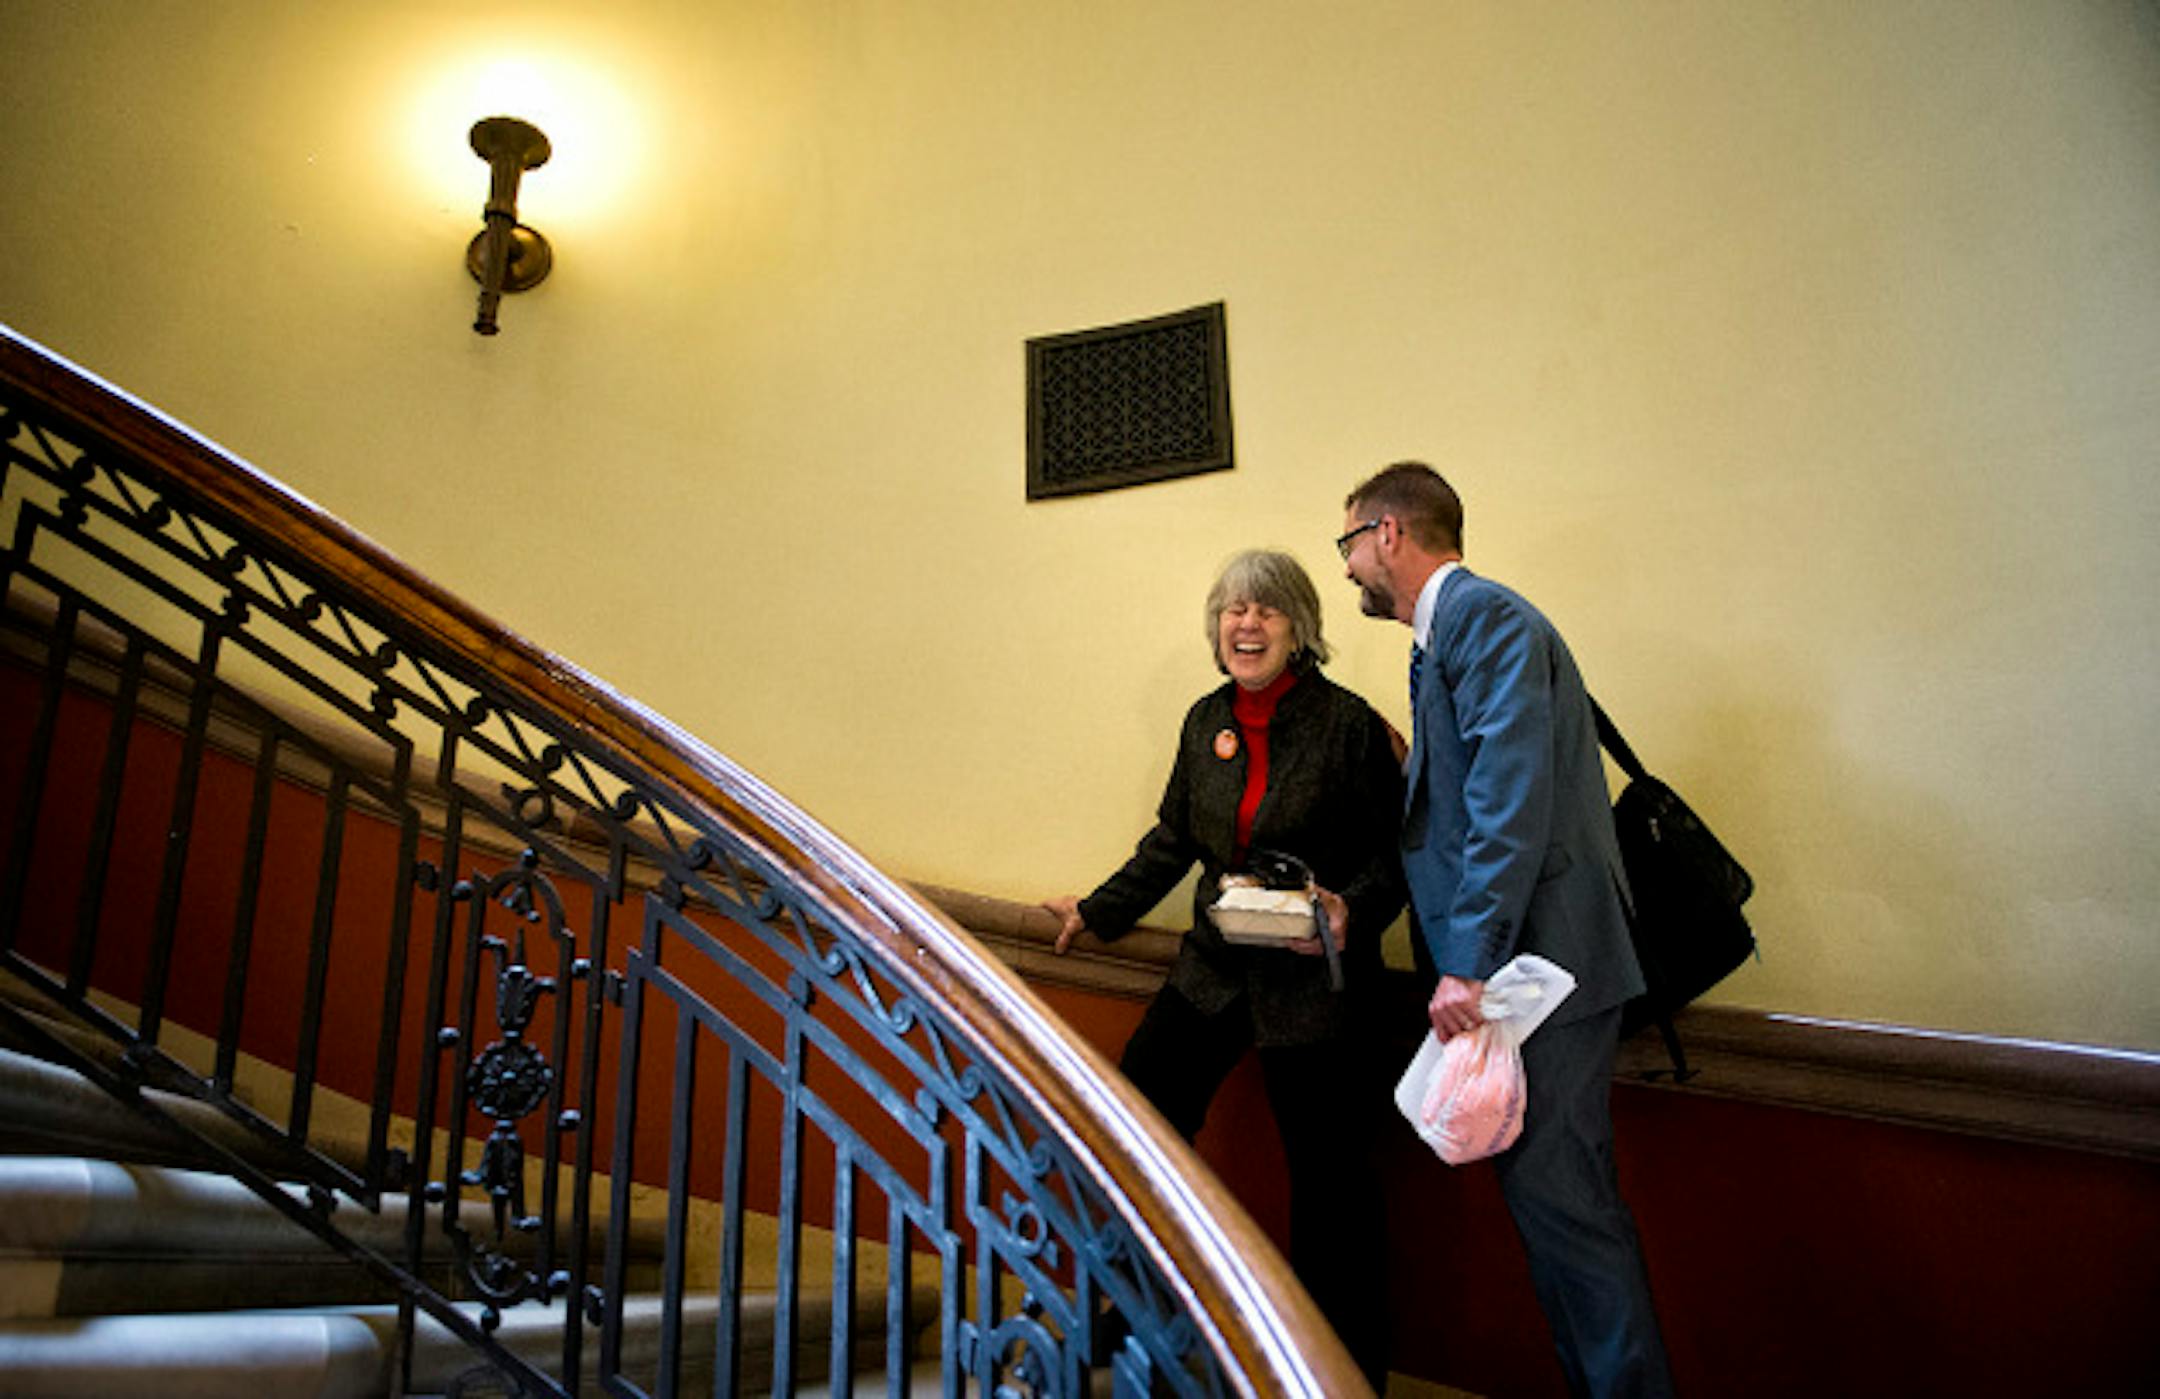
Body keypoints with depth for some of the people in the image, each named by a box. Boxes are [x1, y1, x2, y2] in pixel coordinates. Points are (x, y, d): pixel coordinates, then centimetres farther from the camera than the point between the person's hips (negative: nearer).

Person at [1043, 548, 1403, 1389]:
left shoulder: (1348, 724, -11)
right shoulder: (1206, 721, 5)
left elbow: (1396, 850, -8)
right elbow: (1173, 841, 14)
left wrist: (1351, 910, -25)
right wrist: (1098, 912, 15)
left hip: (1314, 980, -5)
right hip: (1215, 969, 6)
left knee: (1327, 1174, 7)